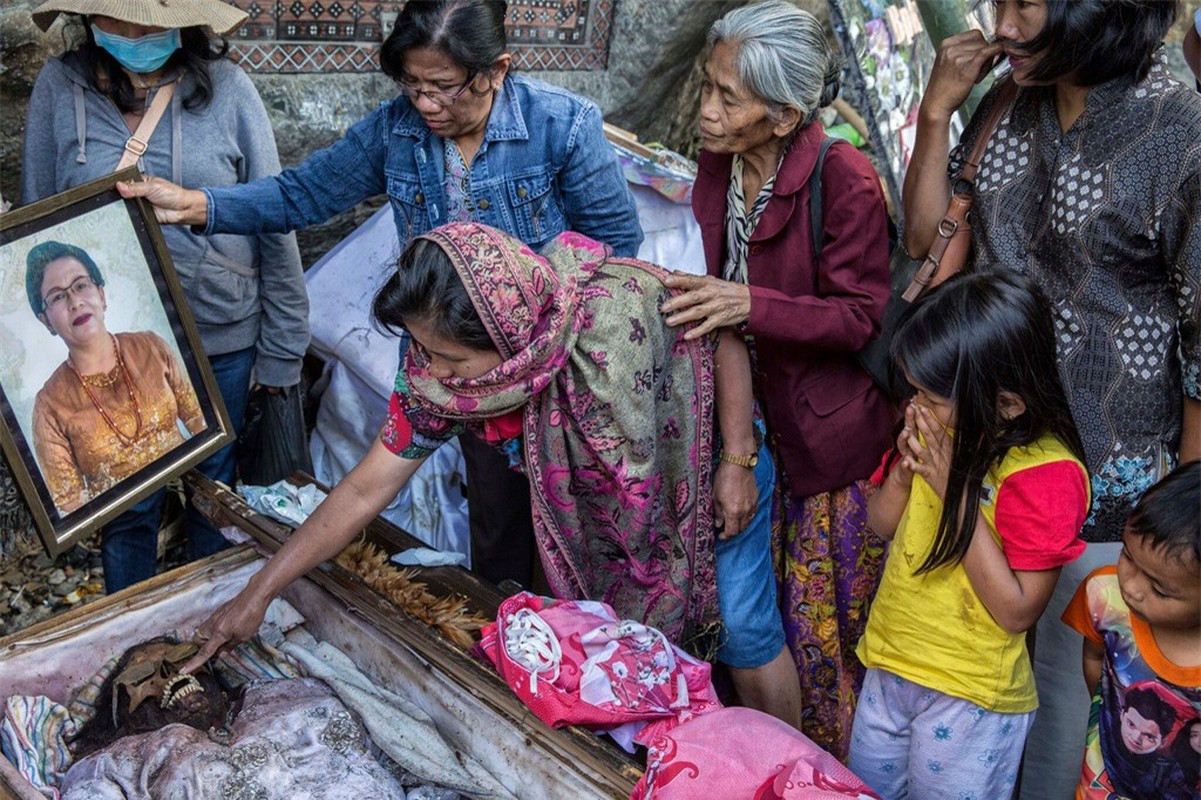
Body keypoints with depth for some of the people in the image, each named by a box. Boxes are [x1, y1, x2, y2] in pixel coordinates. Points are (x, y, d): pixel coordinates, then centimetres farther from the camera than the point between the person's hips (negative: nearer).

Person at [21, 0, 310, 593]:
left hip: (223, 339, 0)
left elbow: (274, 225, -5)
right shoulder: (59, 87, -4)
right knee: (126, 506, 11)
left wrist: (281, 349, -4)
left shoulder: (225, 87, -8)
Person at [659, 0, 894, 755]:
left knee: (831, 609, 9)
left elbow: (861, 316, -19)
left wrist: (751, 305, -32)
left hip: (832, 429, -6)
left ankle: (841, 759, 33)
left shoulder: (845, 181, -22)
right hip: (758, 413, 6)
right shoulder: (718, 163, -2)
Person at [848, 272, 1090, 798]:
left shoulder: (1048, 474, -24)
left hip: (968, 695, -6)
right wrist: (904, 470, -14)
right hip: (889, 664, 7)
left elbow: (1017, 611, -24)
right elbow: (881, 524, 8)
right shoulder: (942, 428, -4)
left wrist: (957, 490, -27)